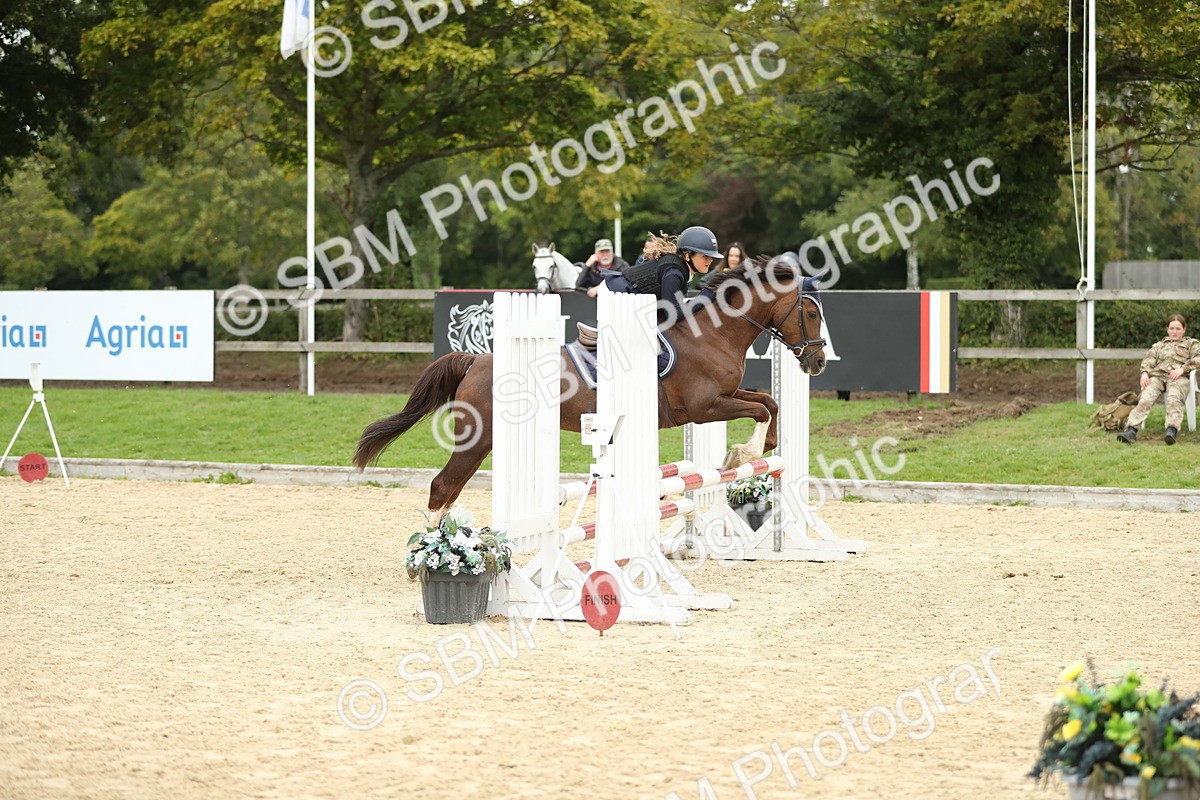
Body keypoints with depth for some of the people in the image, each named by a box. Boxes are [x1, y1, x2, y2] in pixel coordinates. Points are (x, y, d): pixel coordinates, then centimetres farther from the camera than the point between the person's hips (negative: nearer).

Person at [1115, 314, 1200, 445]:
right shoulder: (1160, 345, 36)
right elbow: (1149, 359, 20)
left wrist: (1183, 369, -9)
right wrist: (1145, 372, -3)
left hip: (1178, 377, -3)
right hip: (1157, 376, 3)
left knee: (1174, 400, -36)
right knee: (1145, 399, -27)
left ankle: (1172, 430, -58)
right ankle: (1131, 430, -45)